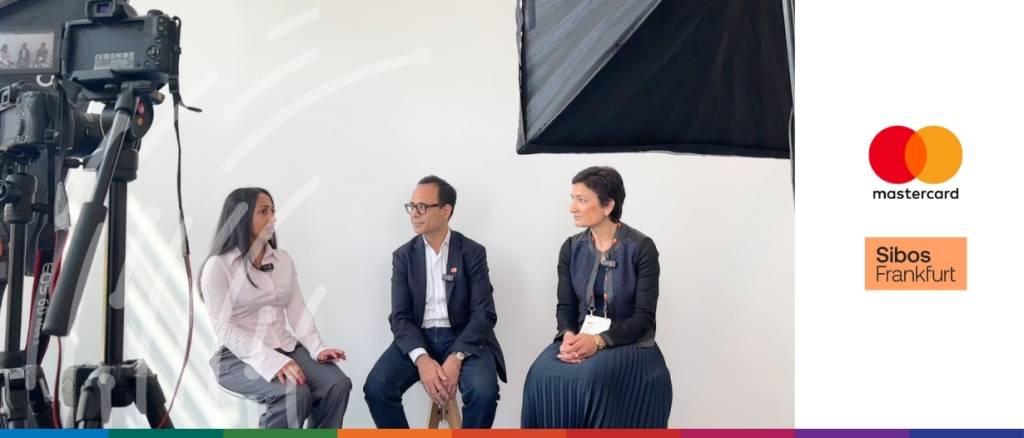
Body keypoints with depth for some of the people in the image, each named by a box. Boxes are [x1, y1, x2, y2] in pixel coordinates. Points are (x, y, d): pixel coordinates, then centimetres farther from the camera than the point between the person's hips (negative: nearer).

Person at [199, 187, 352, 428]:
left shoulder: (283, 259, 11)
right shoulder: (218, 266, -7)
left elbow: (298, 311, 6)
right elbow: (225, 328, -15)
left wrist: (318, 348, -13)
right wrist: (273, 362, -26)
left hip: (285, 349, 6)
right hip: (239, 357, -5)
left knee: (337, 384, -20)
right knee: (295, 393, -31)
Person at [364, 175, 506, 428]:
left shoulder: (472, 252, 0)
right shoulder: (404, 256, 6)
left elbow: (484, 313, -7)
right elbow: (400, 317, -2)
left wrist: (456, 357, -23)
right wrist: (421, 359, -21)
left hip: (464, 338, -2)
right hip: (418, 339, 2)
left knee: (484, 391, -30)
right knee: (376, 387, -24)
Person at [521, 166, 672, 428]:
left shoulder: (641, 248, -9)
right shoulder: (571, 249, 5)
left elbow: (644, 317, -12)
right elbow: (565, 306, 4)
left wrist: (599, 341, -27)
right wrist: (569, 336, -20)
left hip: (629, 343, -4)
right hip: (580, 338, 4)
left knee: (590, 377, -34)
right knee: (542, 374, -27)